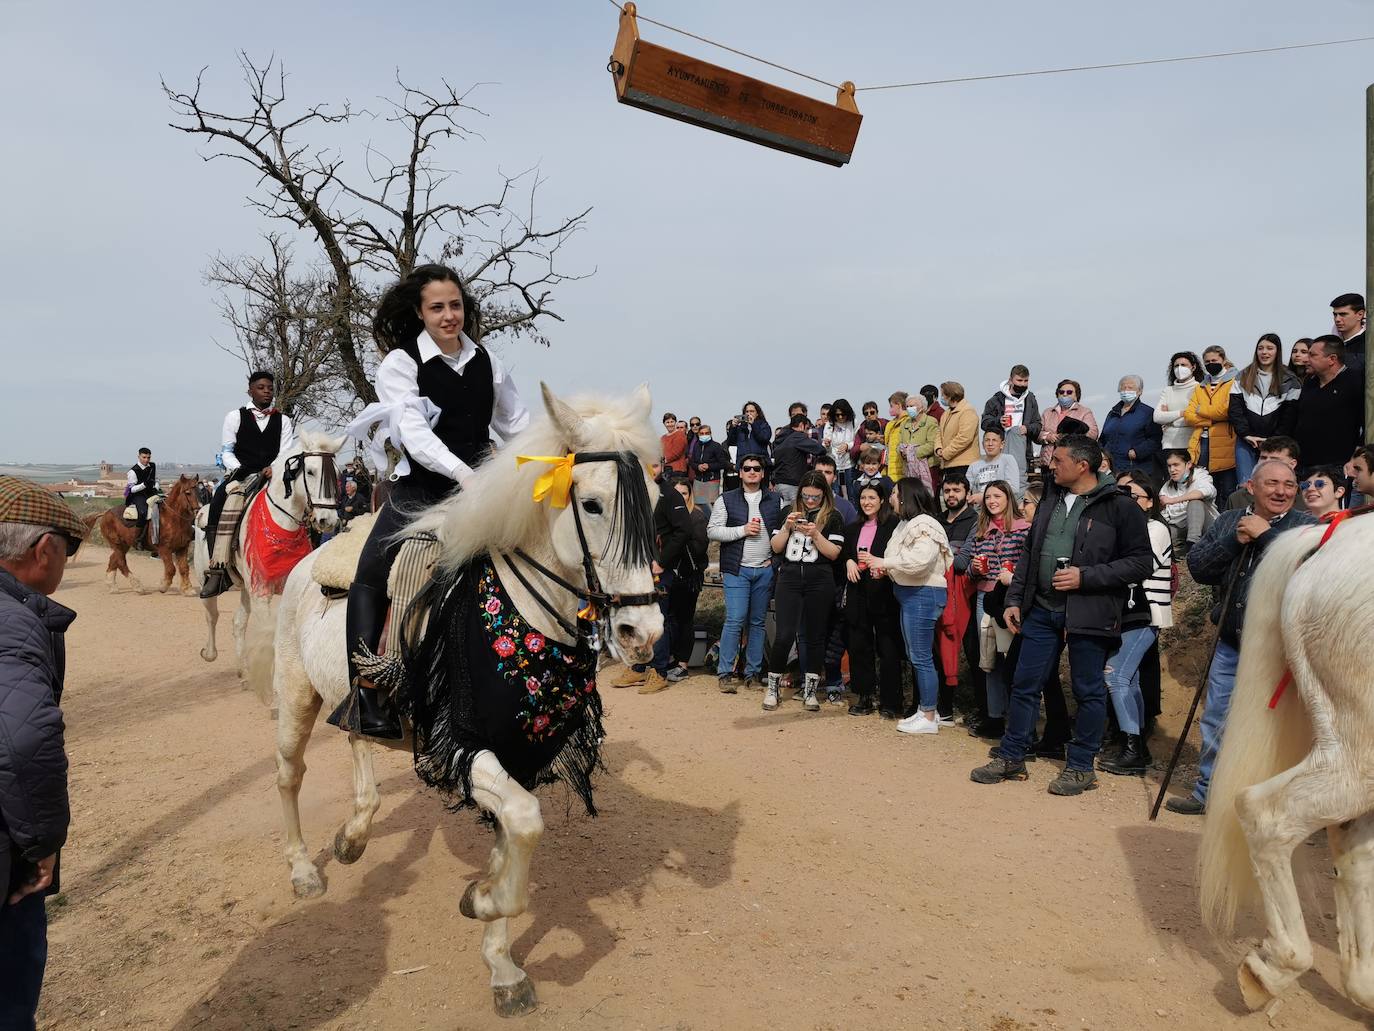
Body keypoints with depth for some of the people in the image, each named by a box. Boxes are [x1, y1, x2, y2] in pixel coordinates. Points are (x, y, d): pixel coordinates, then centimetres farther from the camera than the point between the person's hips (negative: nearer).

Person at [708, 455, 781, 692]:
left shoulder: (776, 501, 11)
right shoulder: (726, 499, 4)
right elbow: (712, 531, -3)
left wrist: (775, 555, -3)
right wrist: (743, 530, -12)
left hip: (765, 569, 3)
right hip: (737, 569, -3)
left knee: (758, 622, 7)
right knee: (735, 620, -10)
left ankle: (753, 672, 14)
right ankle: (725, 673, -3)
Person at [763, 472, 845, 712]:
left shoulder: (832, 517, 4)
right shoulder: (788, 512, 12)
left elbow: (834, 553, -3)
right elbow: (775, 547, 8)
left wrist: (815, 534, -15)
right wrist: (787, 527, -6)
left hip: (819, 582, -1)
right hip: (788, 579, 1)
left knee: (815, 636, 6)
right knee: (784, 635, -6)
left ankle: (810, 690, 17)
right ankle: (772, 687, 10)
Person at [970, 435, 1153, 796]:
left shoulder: (1120, 507, -8)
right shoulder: (1051, 499, 12)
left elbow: (1141, 562, -11)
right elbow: (1029, 553, 17)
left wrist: (1086, 576, -18)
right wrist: (1014, 600, 12)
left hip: (1088, 613, -6)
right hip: (1041, 608, 6)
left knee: (1089, 691, 6)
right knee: (1024, 684, 9)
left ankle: (1081, 766, 20)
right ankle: (1011, 757, 21)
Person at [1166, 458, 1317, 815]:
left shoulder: (1307, 526, -3)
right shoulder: (1229, 522, 9)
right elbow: (1197, 566, 0)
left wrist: (1266, 535, -19)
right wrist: (1233, 541, -13)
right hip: (1231, 642, 5)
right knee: (1215, 721, 13)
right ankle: (1208, 792, 27)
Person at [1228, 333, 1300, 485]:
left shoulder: (1289, 381, 5)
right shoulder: (1243, 377, 10)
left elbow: (1290, 415, -1)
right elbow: (1235, 409, 2)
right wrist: (1246, 435, -9)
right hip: (1246, 441, 1)